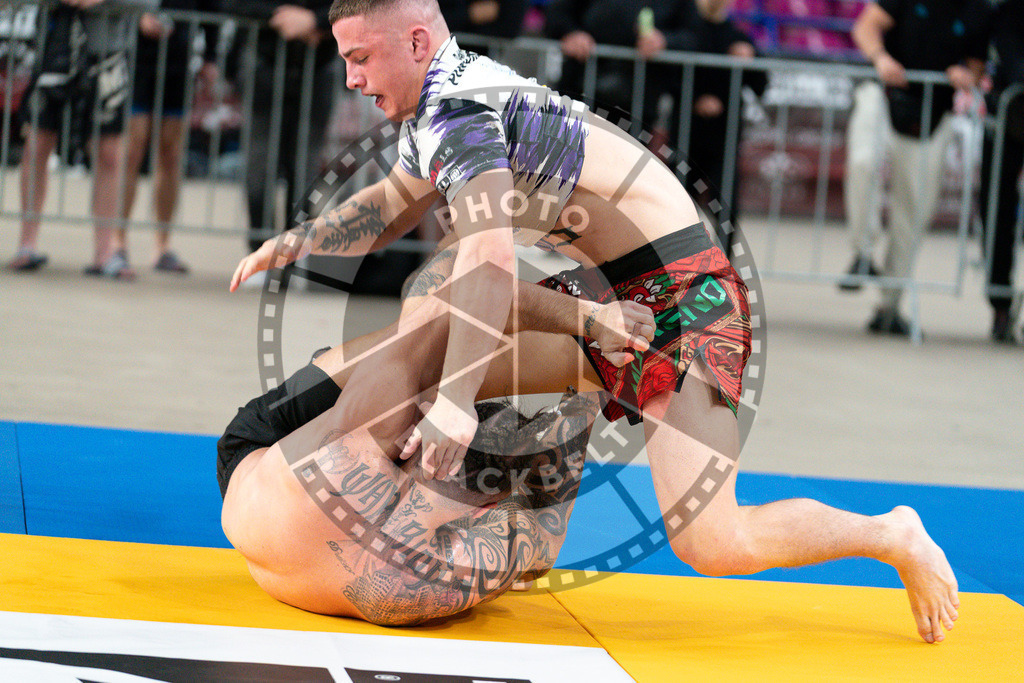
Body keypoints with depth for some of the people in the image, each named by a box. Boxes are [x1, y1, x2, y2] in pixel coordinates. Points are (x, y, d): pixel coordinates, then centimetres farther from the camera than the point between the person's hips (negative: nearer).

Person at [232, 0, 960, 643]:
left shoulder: (457, 108, -19)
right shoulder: (450, 97, 11)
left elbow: (489, 257, -33)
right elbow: (390, 208, 27)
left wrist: (456, 399, -38)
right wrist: (296, 241, 11)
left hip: (679, 299, -10)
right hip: (612, 298, 10)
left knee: (712, 545, -15)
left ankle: (892, 537, 7)